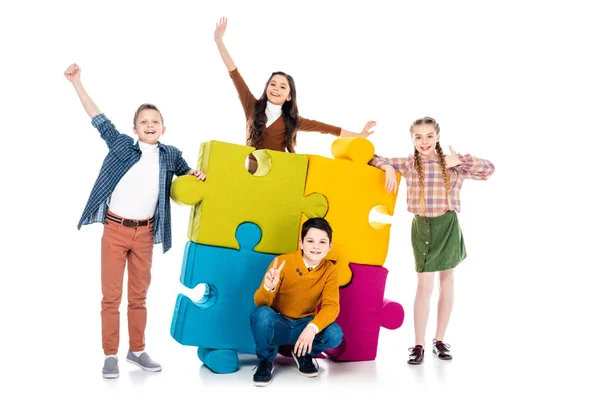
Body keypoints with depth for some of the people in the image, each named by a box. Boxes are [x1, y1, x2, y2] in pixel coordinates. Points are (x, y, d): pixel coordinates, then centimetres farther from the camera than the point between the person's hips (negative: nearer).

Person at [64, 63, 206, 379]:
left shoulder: (170, 155, 5)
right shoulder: (121, 144, -1)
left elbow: (186, 173, 23)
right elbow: (98, 118, -1)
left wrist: (196, 174, 0)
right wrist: (77, 83, -3)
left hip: (145, 233, 3)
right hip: (115, 229, -2)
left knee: (139, 295, 13)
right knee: (111, 295, 1)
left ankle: (137, 350, 25)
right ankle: (110, 355, 10)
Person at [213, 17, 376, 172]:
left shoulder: (292, 119, 9)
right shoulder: (253, 107, 7)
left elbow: (326, 128, 10)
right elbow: (234, 74, 5)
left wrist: (359, 135, 10)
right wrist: (219, 41, 3)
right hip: (250, 170, 0)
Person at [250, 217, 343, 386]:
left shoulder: (329, 270, -9)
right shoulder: (282, 262, -18)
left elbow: (331, 306, -19)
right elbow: (260, 303, -20)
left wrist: (312, 328, -39)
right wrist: (268, 288, -45)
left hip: (304, 326, 2)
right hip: (277, 325, -2)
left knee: (334, 334, -28)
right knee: (261, 314, -35)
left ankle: (304, 354, 8)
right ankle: (265, 360, -5)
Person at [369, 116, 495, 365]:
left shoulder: (453, 165, -3)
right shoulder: (408, 165, -2)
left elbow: (489, 169, -6)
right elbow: (372, 158, 3)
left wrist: (461, 161, -17)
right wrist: (388, 168, -16)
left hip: (448, 226, 1)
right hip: (423, 226, -1)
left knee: (447, 281, 10)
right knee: (424, 285, -4)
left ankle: (440, 340, 22)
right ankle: (419, 345, 2)